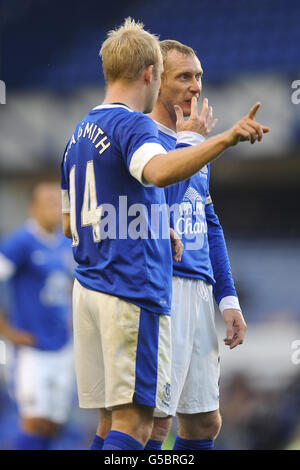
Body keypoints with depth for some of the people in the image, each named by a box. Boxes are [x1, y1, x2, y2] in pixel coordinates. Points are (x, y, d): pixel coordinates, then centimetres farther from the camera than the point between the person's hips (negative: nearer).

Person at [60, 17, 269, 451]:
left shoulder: (80, 133, 19)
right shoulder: (133, 124, -8)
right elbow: (157, 171, -33)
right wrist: (225, 139, -42)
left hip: (88, 288, 9)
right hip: (132, 290, -9)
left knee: (112, 416, 11)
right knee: (133, 419, -9)